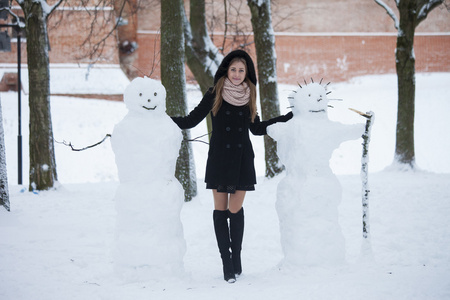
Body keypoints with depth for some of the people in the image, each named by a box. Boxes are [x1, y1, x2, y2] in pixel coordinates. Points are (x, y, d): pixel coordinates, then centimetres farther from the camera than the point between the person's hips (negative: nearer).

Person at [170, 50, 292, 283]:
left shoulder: (249, 96, 5)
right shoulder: (214, 94, -3)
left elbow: (256, 128, 15)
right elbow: (192, 120, -2)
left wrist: (285, 119, 14)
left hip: (242, 160, 1)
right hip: (219, 159, -1)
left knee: (235, 210, -1)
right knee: (221, 209, 1)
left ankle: (236, 257, 15)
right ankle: (227, 262, 9)